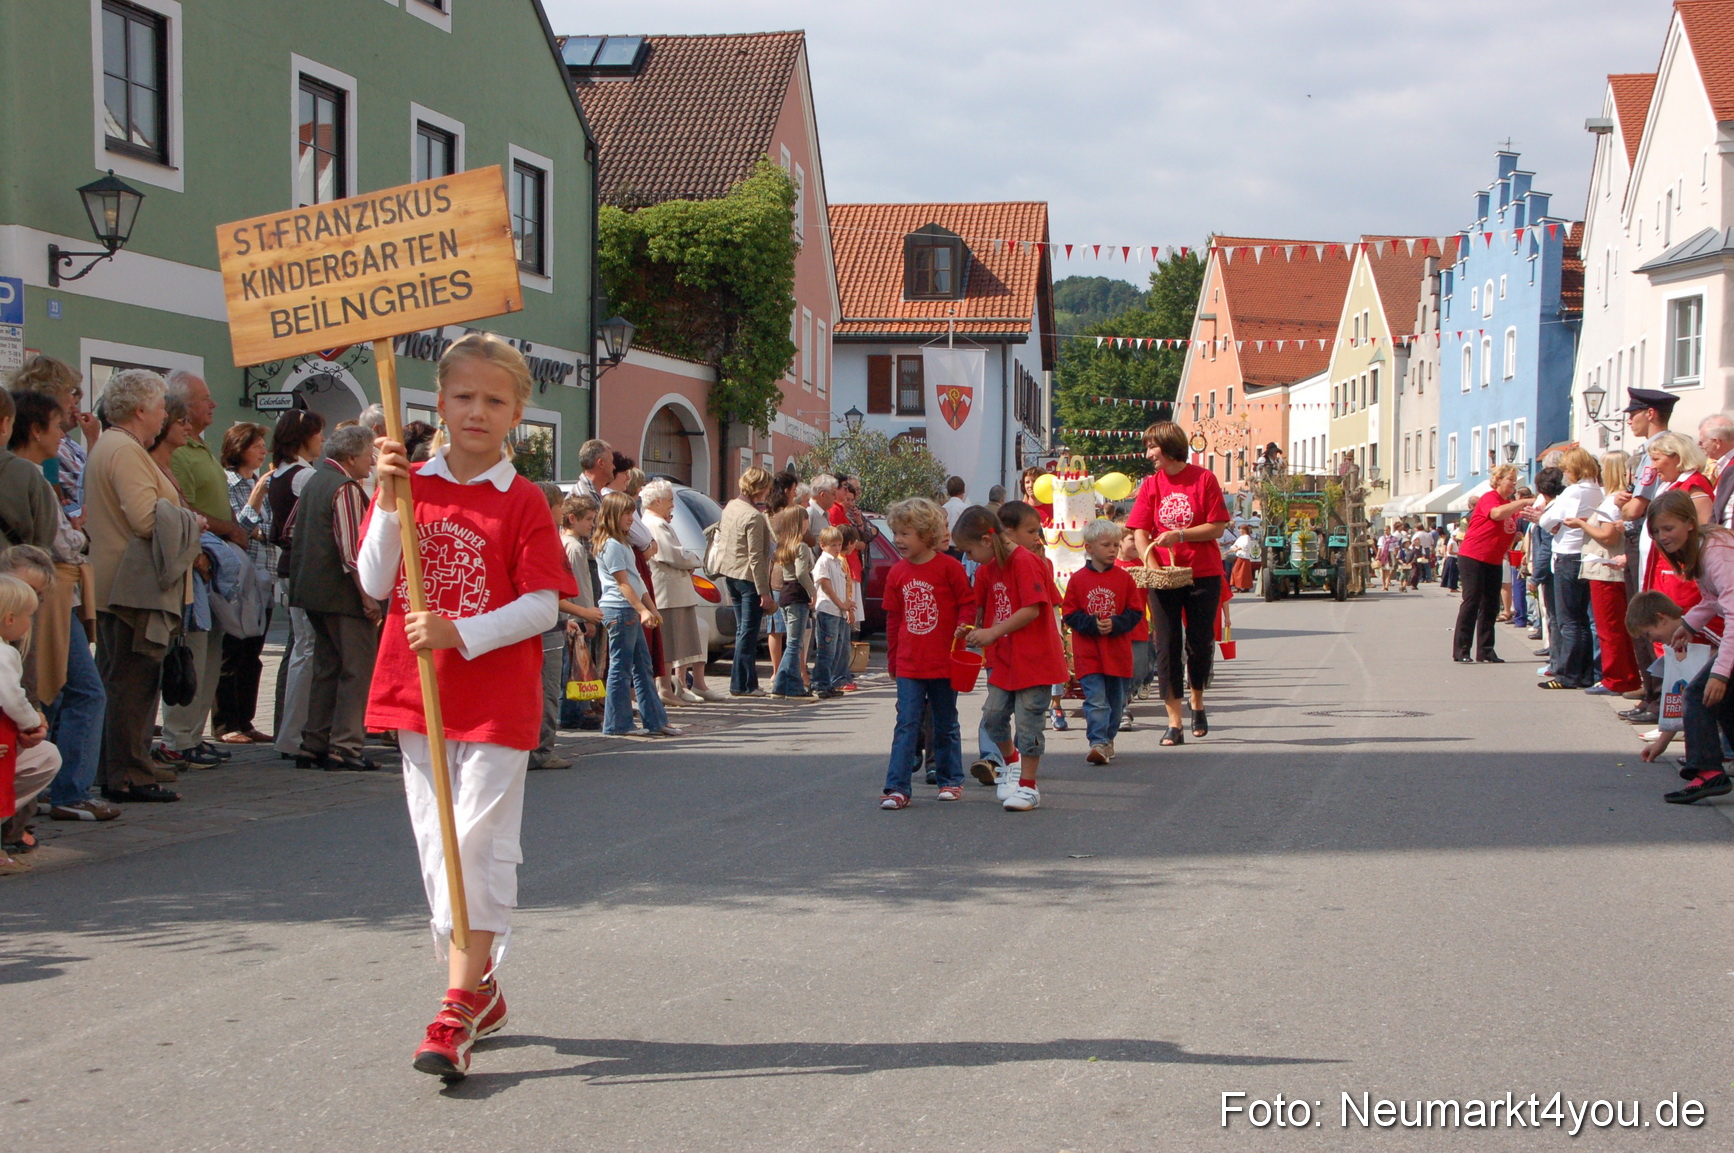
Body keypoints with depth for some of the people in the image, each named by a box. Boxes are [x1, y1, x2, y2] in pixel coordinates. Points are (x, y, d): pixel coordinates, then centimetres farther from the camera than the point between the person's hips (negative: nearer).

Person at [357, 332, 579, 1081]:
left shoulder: (522, 501, -4)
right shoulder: (411, 486, 7)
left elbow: (543, 604, -10)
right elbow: (374, 583, -1)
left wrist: (462, 633, -21)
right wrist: (389, 501, -12)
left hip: (496, 700, -5)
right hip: (418, 692, 5)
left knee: (479, 844, -8)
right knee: (437, 843, 11)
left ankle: (458, 1009, -7)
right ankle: (481, 990, 25)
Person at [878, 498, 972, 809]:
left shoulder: (948, 567, -8)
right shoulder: (897, 573, 5)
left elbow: (968, 603, -2)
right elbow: (893, 619, 13)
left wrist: (962, 632, -17)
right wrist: (892, 660, 16)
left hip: (944, 664, -3)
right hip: (908, 665, 3)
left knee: (946, 724, 11)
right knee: (906, 725, -3)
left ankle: (950, 780, 24)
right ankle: (898, 787, -5)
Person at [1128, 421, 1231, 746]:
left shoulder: (1204, 479, -3)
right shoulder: (1151, 485, 5)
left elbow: (1217, 527, -6)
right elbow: (1140, 531, 1)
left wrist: (1180, 535, -16)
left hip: (1203, 575, -2)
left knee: (1200, 643, 4)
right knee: (1167, 646, -1)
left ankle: (1197, 703, 30)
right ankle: (1174, 722, 1)